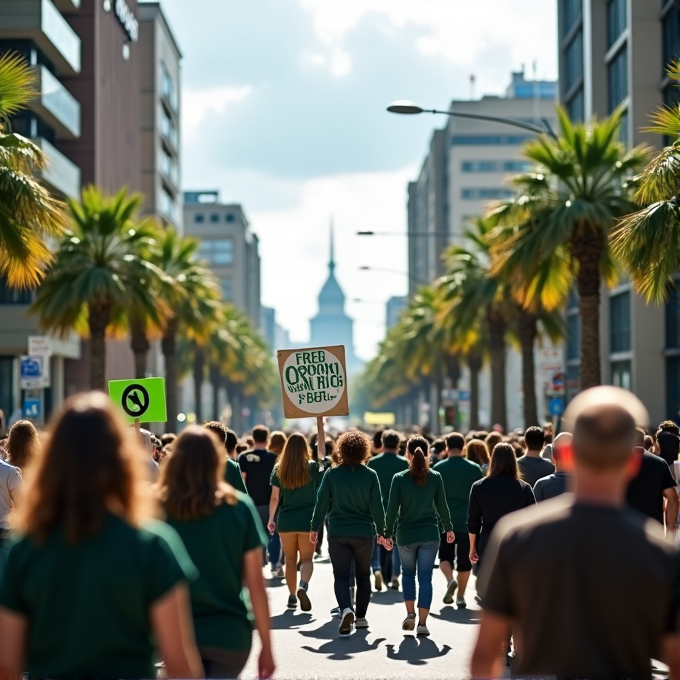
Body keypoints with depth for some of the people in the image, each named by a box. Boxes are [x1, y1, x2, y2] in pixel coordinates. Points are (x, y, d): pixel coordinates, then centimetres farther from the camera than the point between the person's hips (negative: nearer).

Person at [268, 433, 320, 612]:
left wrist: (271, 519, 13)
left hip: (285, 521, 2)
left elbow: (274, 497, 2)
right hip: (307, 520, -2)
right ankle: (303, 585, -23)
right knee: (306, 558, 4)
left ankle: (292, 596, 15)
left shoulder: (279, 469, 0)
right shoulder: (313, 467, -6)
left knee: (290, 559, 14)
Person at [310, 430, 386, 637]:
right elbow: (377, 506, -4)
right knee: (363, 575, 17)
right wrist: (381, 530, 8)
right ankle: (361, 616, 21)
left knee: (341, 576, 0)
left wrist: (315, 527, 7)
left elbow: (322, 503, -3)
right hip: (364, 533, 1)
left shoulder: (332, 474, -5)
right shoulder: (370, 475, -6)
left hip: (338, 533, -1)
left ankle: (346, 609, -24)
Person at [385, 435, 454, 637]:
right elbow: (442, 506, 3)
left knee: (408, 572, 21)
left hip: (406, 535, 0)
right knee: (425, 577, 2)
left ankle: (410, 614, 16)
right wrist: (448, 528, 18)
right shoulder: (435, 477, -4)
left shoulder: (399, 478, -9)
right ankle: (422, 623, -2)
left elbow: (392, 508, -7)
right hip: (430, 534, 0)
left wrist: (388, 533, 3)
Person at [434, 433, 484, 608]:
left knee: (445, 556, 14)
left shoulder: (438, 468, -2)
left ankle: (450, 579, -12)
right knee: (464, 560, 8)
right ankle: (460, 596, 9)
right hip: (467, 522, 0)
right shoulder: (474, 469, -3)